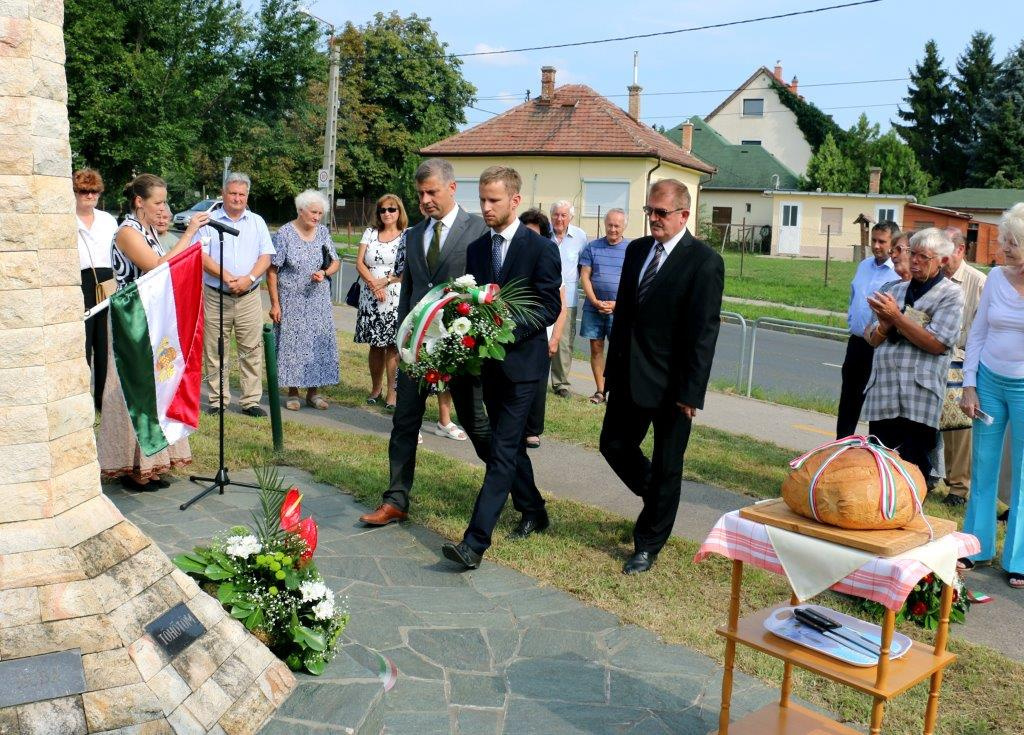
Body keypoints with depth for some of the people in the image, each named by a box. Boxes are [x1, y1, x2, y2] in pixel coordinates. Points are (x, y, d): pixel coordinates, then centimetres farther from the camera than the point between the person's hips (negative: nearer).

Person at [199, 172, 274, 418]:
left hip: (249, 297, 1)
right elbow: (202, 257, -4)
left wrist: (248, 279, -12)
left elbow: (266, 256, 4)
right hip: (215, 296, -1)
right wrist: (227, 277, -16)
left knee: (251, 350, 1)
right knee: (215, 351, 3)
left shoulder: (257, 222, 12)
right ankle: (218, 399, 13)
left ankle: (250, 401, 7)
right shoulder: (209, 221, 5)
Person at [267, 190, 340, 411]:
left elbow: (336, 262, 13)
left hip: (319, 300, 4)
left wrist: (324, 273, -10)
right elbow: (272, 271, -8)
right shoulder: (284, 234, -8)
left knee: (319, 343, 5)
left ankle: (313, 391, 16)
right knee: (291, 343, 1)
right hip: (291, 300, -4)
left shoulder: (323, 233, 6)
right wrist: (275, 304, -13)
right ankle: (293, 392, 12)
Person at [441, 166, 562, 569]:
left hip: (522, 362, -7)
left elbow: (550, 307, -11)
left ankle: (475, 542, -13)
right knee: (510, 443, 17)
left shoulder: (541, 248, -8)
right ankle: (533, 511, 36)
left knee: (503, 450, -10)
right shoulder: (476, 249, 10)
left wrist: (508, 331, -22)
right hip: (490, 361, 7)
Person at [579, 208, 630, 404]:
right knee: (596, 347, 5)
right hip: (593, 306, 2)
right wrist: (595, 302, -9)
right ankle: (600, 390, 13)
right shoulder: (592, 247, 7)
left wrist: (617, 304, -11)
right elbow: (585, 276, 3)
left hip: (620, 309, -2)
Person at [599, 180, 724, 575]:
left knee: (666, 466, 8)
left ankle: (648, 544, 24)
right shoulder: (637, 250, 8)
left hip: (670, 383, -6)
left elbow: (704, 332, -16)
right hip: (630, 375, 6)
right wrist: (612, 368, 11)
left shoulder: (704, 262, -13)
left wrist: (690, 392, -18)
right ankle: (658, 501, 39)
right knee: (614, 446, 13)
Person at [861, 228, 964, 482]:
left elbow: (937, 344, -12)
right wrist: (885, 325, -6)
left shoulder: (950, 294, 1)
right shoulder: (896, 290, 18)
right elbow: (873, 339, 16)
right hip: (882, 392, 5)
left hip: (918, 397, -5)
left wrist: (897, 317, -11)